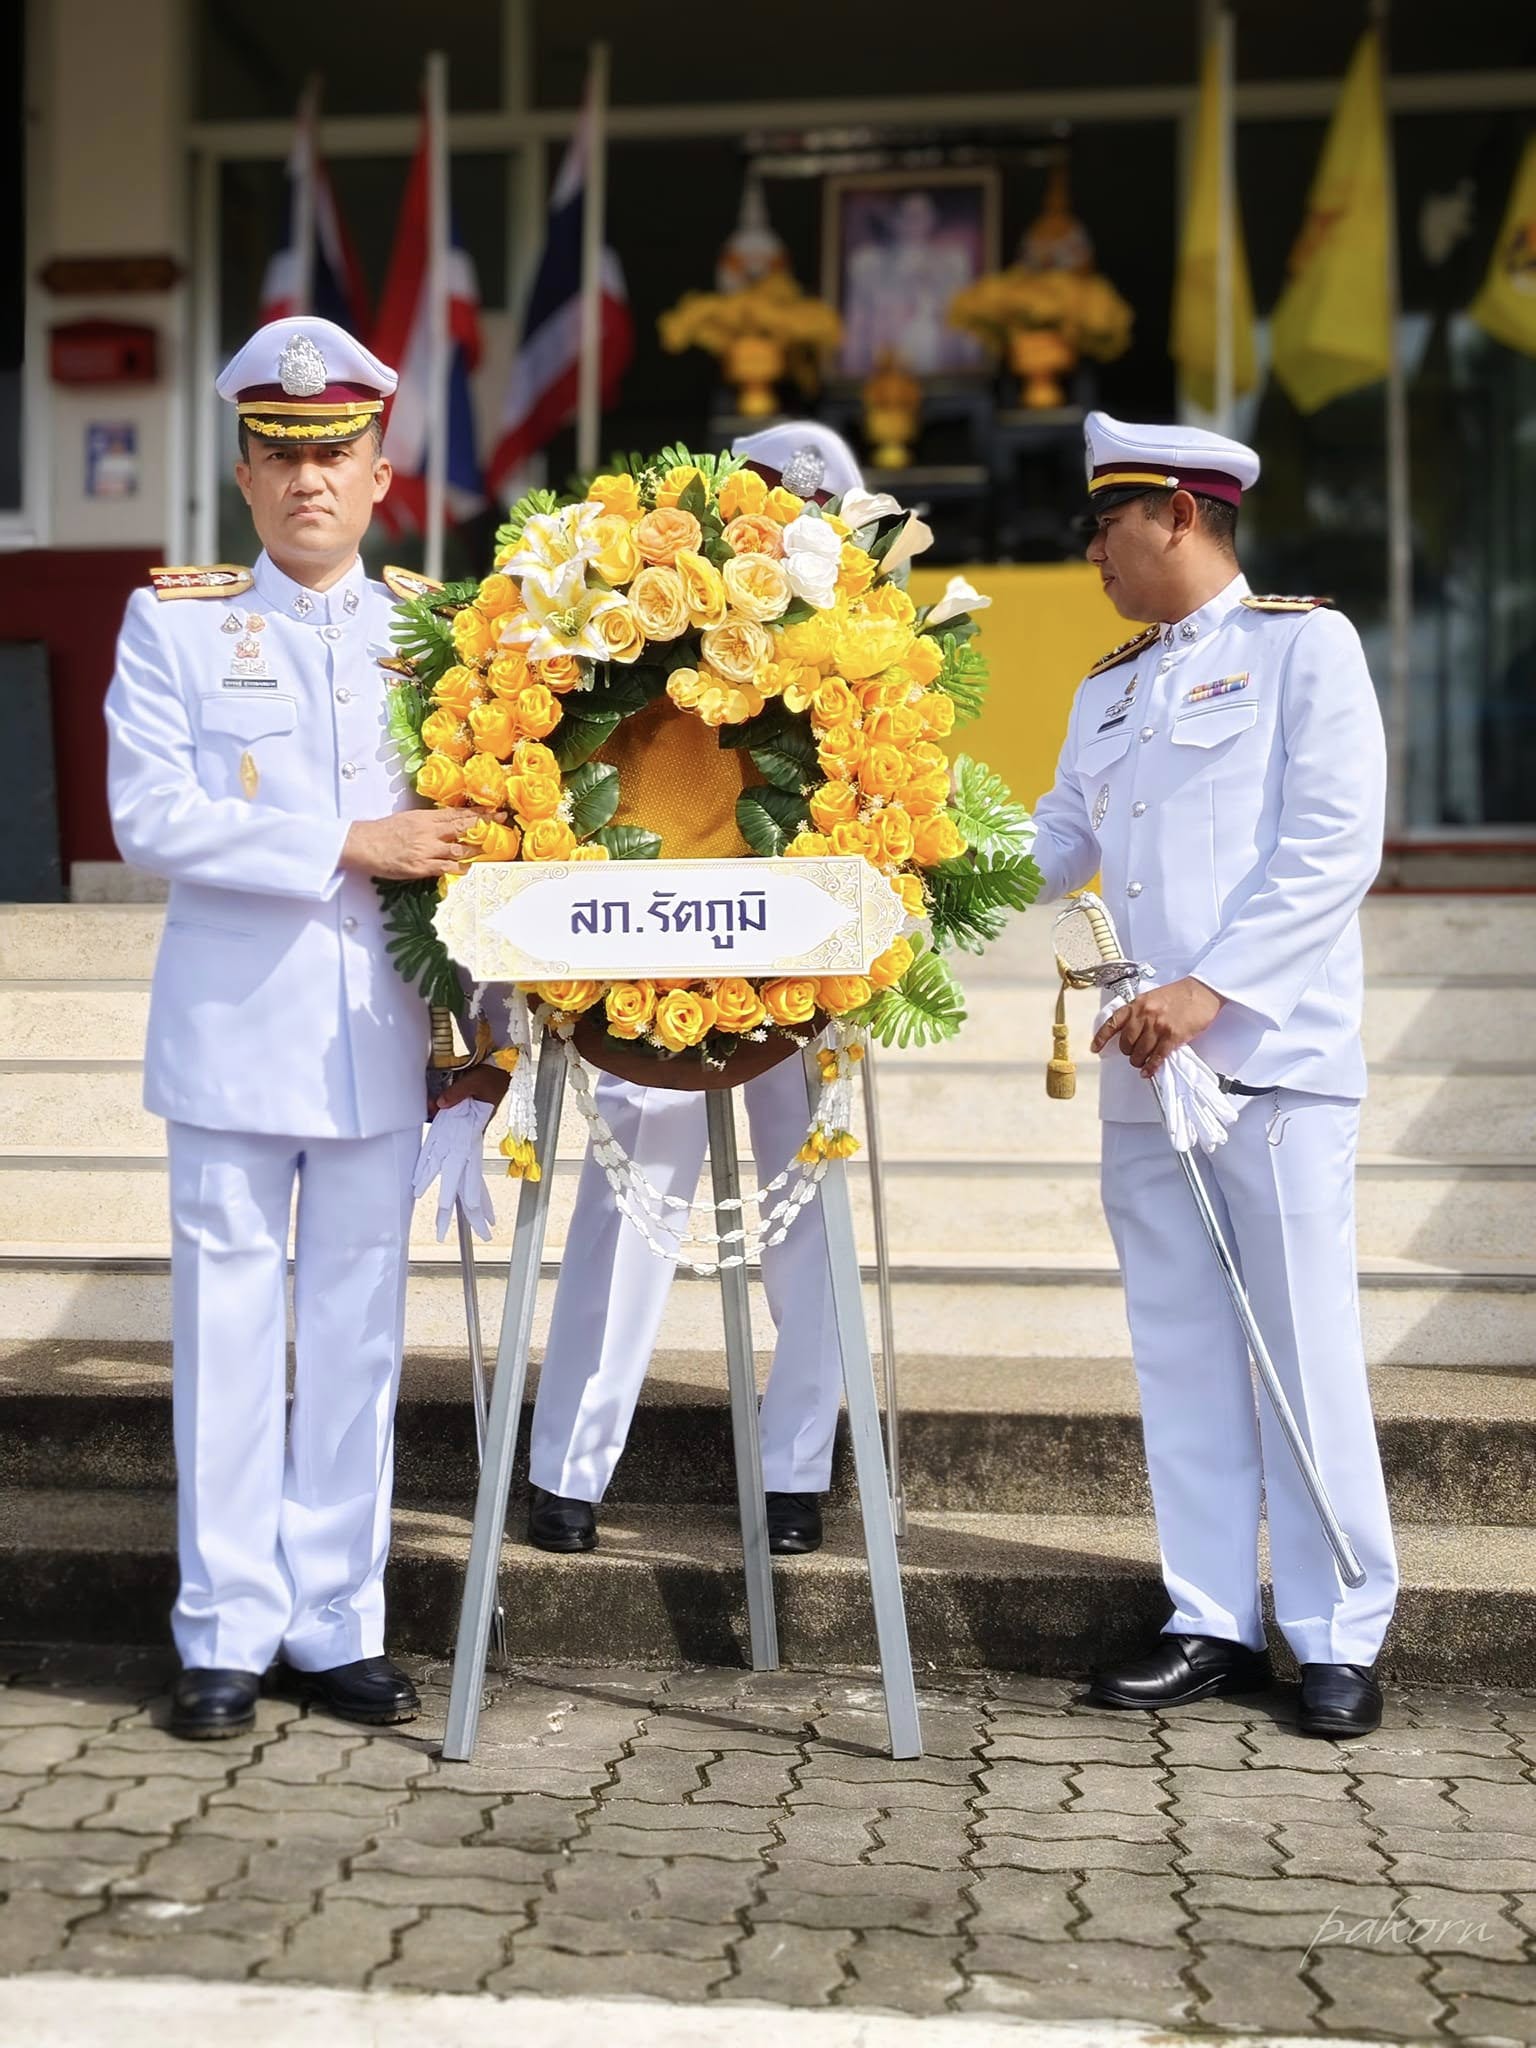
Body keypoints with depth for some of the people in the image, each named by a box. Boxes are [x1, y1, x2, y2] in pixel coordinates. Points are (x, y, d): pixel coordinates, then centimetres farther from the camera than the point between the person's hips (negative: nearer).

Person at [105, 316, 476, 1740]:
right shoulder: (174, 620, 3)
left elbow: (470, 828, 13)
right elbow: (149, 819, -9)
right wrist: (349, 845, -16)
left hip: (379, 1036, 2)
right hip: (232, 1029, -2)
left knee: (357, 1335, 7)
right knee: (229, 1332, 3)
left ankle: (339, 1626, 17)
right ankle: (226, 1636, 14)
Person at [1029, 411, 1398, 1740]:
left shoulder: (1304, 644, 0)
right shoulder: (1109, 690, 20)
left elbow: (1333, 849, -10)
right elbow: (1050, 847, 20)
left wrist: (1212, 989, -18)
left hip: (1274, 1057, -6)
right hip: (1145, 1068, 6)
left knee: (1303, 1347, -3)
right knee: (1182, 1353, 8)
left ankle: (1339, 1641, 7)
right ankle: (1214, 1625, 16)